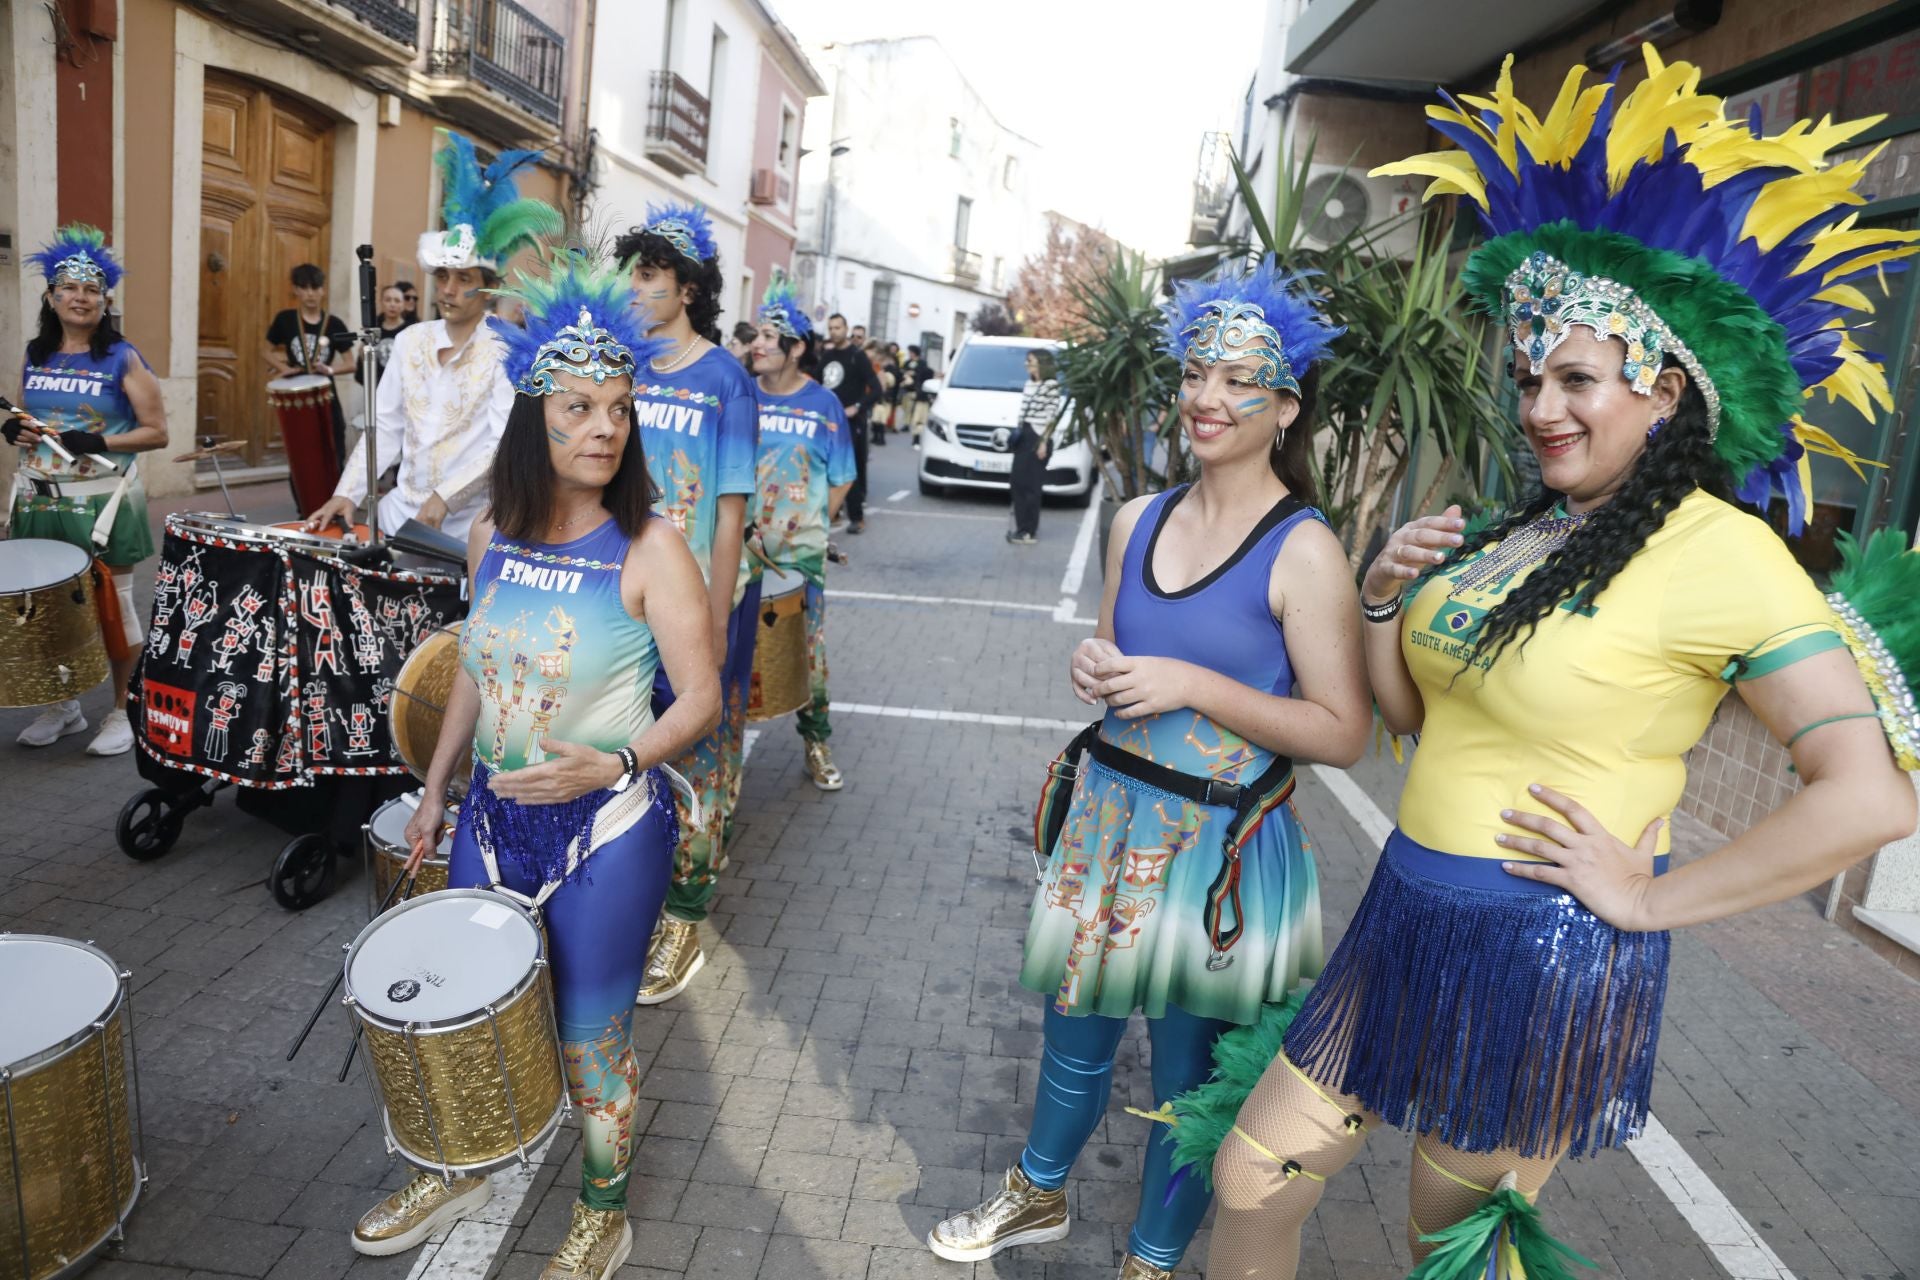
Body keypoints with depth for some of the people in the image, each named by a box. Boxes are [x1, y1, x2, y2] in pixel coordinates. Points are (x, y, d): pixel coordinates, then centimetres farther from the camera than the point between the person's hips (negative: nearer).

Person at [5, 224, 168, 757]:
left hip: (101, 501, -5)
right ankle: (63, 704, 26)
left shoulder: (122, 359, -5)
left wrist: (99, 443, -20)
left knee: (112, 604, 1)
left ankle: (123, 711, 13)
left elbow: (157, 431, -8)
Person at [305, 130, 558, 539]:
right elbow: (384, 428, 10)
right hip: (402, 509, 5)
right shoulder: (410, 341, 9)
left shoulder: (507, 349, -8)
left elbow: (506, 443, -16)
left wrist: (446, 496, -23)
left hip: (468, 519, -5)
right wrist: (347, 493, -1)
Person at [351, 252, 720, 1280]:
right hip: (495, 814, 6)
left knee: (590, 1035, 9)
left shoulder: (649, 548, -15)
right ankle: (459, 1173, 49)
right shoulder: (493, 537, 1)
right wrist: (434, 789, 17)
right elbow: (475, 670, 14)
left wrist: (610, 763, -30)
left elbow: (702, 698, -15)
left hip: (607, 827, -5)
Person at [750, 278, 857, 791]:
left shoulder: (822, 405, -2)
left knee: (808, 647, 6)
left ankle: (817, 740, 19)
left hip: (801, 552, -1)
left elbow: (841, 480, 3)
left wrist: (812, 525, -3)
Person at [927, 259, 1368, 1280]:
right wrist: (1093, 667, -6)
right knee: (1075, 1033, 22)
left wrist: (1193, 686, -22)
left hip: (1217, 845, -5)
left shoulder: (1304, 553, -15)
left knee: (1187, 1076, 12)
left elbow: (1342, 733, -16)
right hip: (1108, 813, 5)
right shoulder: (1138, 521, 3)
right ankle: (1038, 1196, 49)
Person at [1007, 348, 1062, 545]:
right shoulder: (1029, 384, 16)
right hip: (1024, 435, 8)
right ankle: (1022, 527, 12)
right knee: (1017, 482, 5)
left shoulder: (1051, 385, -8)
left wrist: (1044, 442, -16)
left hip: (1038, 437, -8)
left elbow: (1052, 416, -12)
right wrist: (1018, 432, 14)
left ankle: (1029, 532, -2)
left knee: (1030, 485, -7)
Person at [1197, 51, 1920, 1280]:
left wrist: (1650, 898, -17)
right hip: (1411, 924, 7)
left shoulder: (1721, 554, -15)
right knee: (1253, 1181, 13)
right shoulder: (1523, 530, 7)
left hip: (1543, 958, -6)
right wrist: (1387, 597, -4)